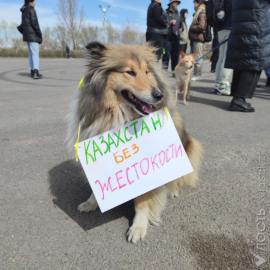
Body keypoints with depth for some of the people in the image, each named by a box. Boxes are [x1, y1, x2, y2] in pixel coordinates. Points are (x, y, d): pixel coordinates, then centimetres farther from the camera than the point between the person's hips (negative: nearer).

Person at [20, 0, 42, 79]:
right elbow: (34, 23, -17)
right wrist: (40, 34, -12)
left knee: (31, 53, 12)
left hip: (27, 35, 9)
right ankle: (36, 73, -26)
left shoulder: (24, 11, 20)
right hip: (33, 34, -9)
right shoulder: (31, 10, -8)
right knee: (35, 53, -16)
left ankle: (32, 71, 13)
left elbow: (24, 24, 18)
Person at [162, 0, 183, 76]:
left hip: (176, 38, 6)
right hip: (168, 38, -6)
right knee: (166, 55, -10)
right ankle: (164, 71, -8)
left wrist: (181, 28, 7)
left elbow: (181, 23, 28)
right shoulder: (165, 13, 4)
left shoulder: (177, 14, 25)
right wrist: (170, 22, -13)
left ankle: (175, 71, 11)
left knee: (176, 56, 5)